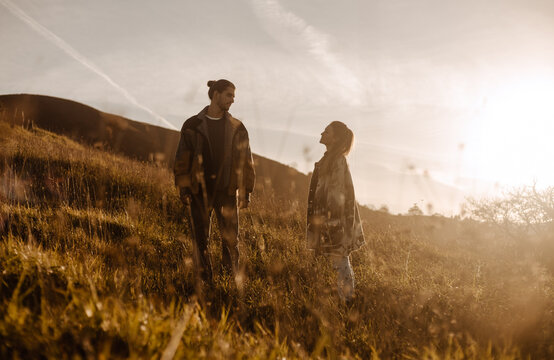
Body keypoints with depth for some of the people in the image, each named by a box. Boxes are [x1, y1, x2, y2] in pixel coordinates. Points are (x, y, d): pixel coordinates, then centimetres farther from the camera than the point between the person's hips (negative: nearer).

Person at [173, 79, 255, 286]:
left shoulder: (237, 128, 9)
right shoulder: (192, 126, 4)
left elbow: (245, 160, 11)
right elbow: (182, 159, 5)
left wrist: (246, 191, 6)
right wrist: (183, 188, -1)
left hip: (226, 190, 1)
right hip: (199, 191, -1)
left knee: (231, 238, -1)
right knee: (200, 239, 3)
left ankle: (233, 281, 15)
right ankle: (204, 281, 13)